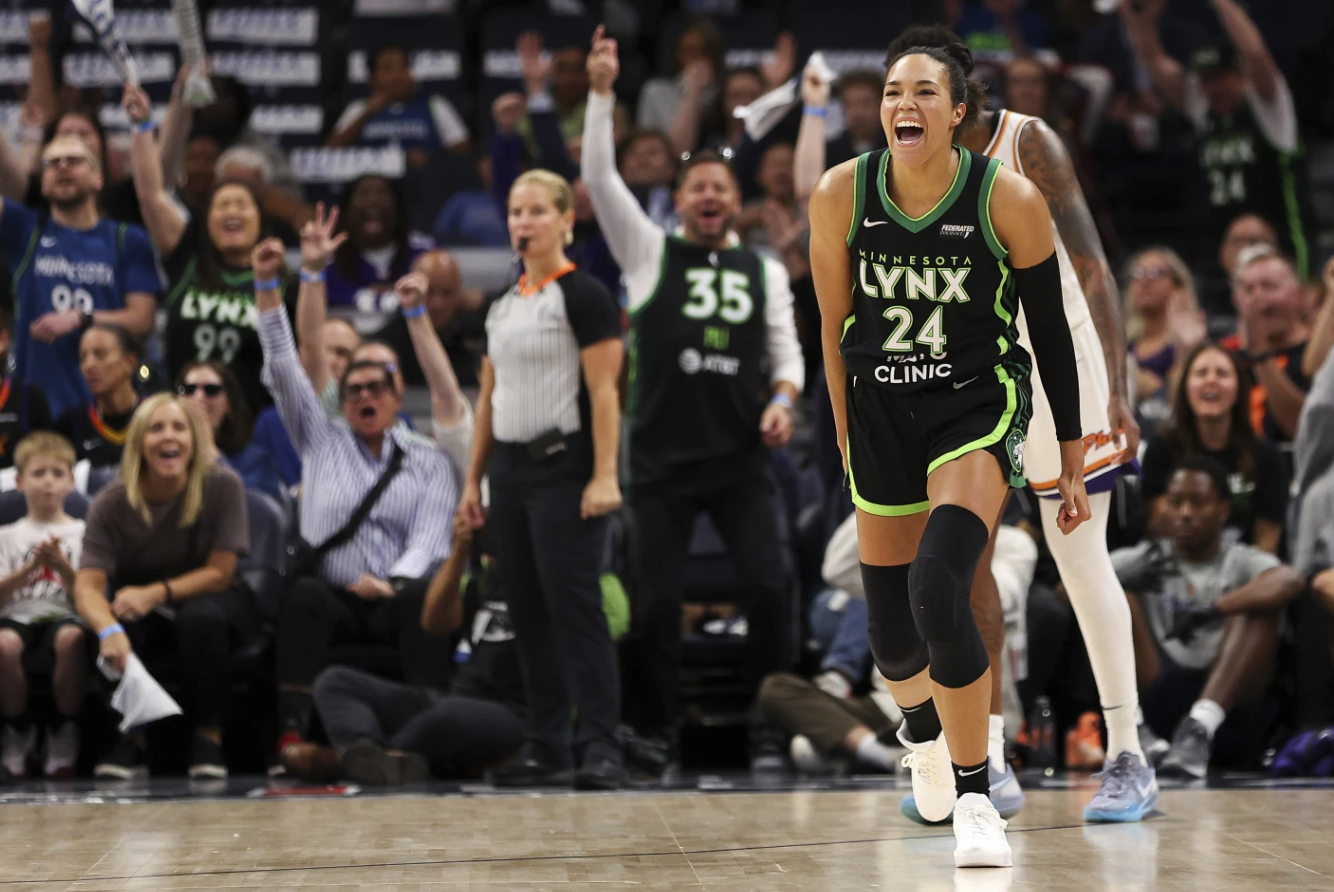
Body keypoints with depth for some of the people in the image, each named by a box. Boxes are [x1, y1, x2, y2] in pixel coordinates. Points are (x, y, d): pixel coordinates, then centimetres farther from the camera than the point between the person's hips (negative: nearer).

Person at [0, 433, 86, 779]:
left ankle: (64, 734, -21)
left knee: (71, 638, -40)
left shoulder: (81, 533, 17)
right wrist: (30, 567, -11)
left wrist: (62, 566, -12)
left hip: (64, 614, -1)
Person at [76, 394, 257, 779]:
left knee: (200, 616, -36)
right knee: (117, 620, -33)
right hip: (148, 618, 1)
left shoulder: (222, 486, -15)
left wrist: (156, 593, -31)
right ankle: (133, 739, -15)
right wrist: (109, 629, -48)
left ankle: (209, 736, -20)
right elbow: (87, 586, -24)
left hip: (209, 600, -1)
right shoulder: (112, 503, -14)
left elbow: (220, 572, -15)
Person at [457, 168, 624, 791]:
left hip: (564, 467, -8)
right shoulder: (502, 305, 16)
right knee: (528, 613, 7)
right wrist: (473, 480, 16)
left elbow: (604, 393, -12)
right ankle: (546, 747, 11)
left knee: (574, 605, -11)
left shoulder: (583, 296, -6)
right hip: (511, 468, 8)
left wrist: (604, 475, -19)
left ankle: (598, 746, -11)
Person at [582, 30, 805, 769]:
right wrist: (601, 93, -10)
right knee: (657, 599, -1)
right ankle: (656, 733, 10)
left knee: (769, 585, -9)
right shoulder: (650, 252, 7)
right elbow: (599, 176, -2)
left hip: (741, 458, 1)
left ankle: (769, 727, 2)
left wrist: (782, 398, -7)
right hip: (662, 458, -1)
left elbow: (788, 351, 14)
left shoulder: (765, 271, 13)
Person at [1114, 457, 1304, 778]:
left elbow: (1292, 580, -16)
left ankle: (1200, 725, -39)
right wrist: (1131, 578, -23)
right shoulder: (1146, 561, 14)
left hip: (1231, 702, -1)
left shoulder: (1242, 562, 8)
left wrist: (1212, 610, -30)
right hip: (1157, 697, 1)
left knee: (1262, 601, -18)